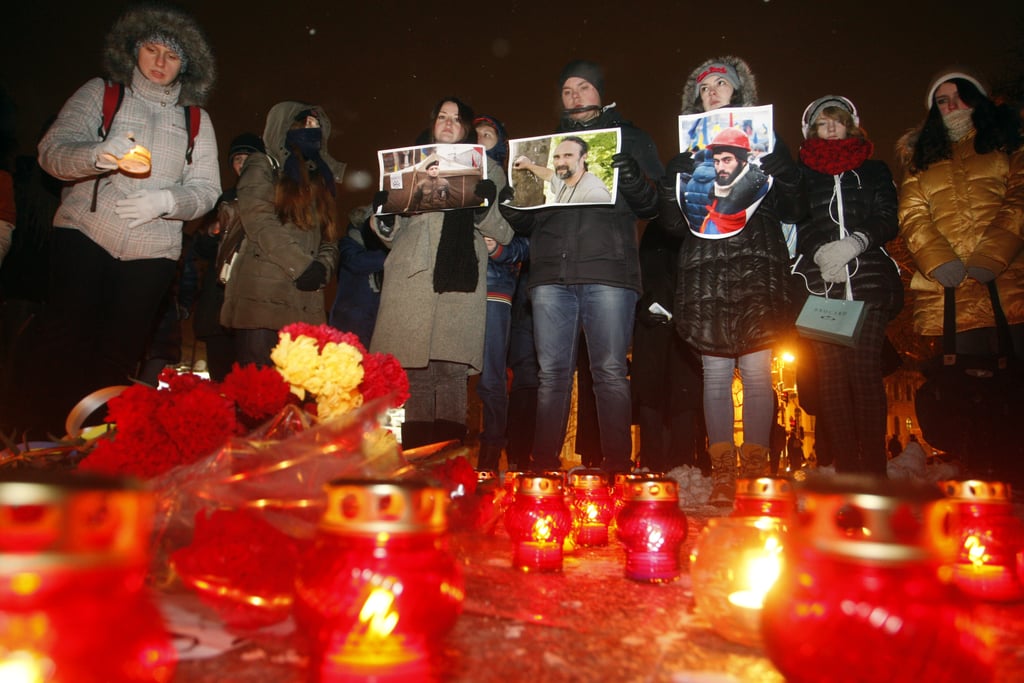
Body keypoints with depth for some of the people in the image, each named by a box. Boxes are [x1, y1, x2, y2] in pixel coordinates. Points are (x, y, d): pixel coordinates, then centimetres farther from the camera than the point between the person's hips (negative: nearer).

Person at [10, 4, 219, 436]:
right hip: (84, 236, -1)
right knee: (64, 341, -7)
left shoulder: (196, 121, 10)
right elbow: (52, 150, -5)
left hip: (152, 252, 1)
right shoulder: (100, 93, 7)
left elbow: (206, 189, 3)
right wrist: (96, 155, -27)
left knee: (119, 356, 3)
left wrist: (166, 200, -18)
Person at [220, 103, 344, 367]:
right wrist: (302, 266, -13)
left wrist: (322, 267, -3)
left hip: (307, 299, 5)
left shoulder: (323, 177, 26)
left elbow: (330, 236, 18)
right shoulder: (264, 167, 9)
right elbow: (259, 221, -6)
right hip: (264, 294, -5)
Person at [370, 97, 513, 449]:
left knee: (453, 371, -8)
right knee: (413, 372, -5)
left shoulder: (488, 169, 20)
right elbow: (393, 232, 20)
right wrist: (385, 217, -2)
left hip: (461, 278, -1)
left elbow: (505, 233, 9)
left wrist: (484, 207, -10)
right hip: (411, 278, 1)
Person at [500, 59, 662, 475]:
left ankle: (617, 466, 0)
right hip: (551, 272, 3)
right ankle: (544, 466, 5)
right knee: (552, 373, 0)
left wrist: (632, 180, -14)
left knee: (610, 371, -6)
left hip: (608, 271, -2)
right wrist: (512, 207, 0)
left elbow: (653, 205, 6)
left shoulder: (630, 140, 17)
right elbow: (527, 222, 23)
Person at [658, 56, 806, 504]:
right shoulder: (687, 154, 17)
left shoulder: (766, 143, 15)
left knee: (756, 372, -4)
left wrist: (770, 180, -10)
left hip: (757, 265, -1)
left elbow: (795, 210, 7)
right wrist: (670, 194, -8)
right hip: (706, 270, 1)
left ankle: (755, 471, 3)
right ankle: (722, 475, 4)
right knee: (716, 375, 0)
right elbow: (674, 224, 10)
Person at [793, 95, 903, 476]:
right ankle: (845, 463, -3)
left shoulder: (874, 170, 20)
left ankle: (873, 466, -6)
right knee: (831, 370, -7)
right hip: (819, 283, 0)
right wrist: (819, 252, -10)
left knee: (866, 367, -9)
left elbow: (888, 221, 10)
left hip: (868, 280, 0)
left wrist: (855, 242, -10)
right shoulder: (800, 172, 18)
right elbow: (792, 223, 8)